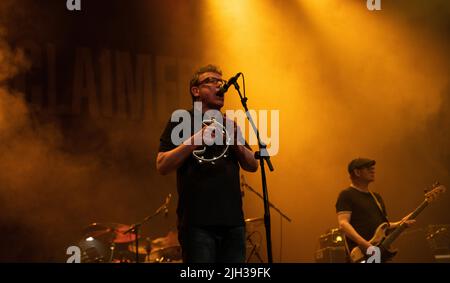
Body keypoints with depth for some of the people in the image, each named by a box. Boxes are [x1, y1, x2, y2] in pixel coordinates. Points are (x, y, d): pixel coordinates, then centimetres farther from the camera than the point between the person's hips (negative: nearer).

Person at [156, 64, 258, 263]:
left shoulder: (228, 123, 19)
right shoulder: (181, 121, 3)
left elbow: (252, 166, 12)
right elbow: (162, 166, -7)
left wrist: (235, 140, -7)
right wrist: (196, 139, -19)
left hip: (232, 220, 5)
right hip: (198, 222, -5)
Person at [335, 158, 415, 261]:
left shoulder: (376, 197, 23)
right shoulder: (347, 195, -2)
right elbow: (343, 223, -14)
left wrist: (400, 224, 7)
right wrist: (364, 244, -27)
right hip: (361, 255, -8)